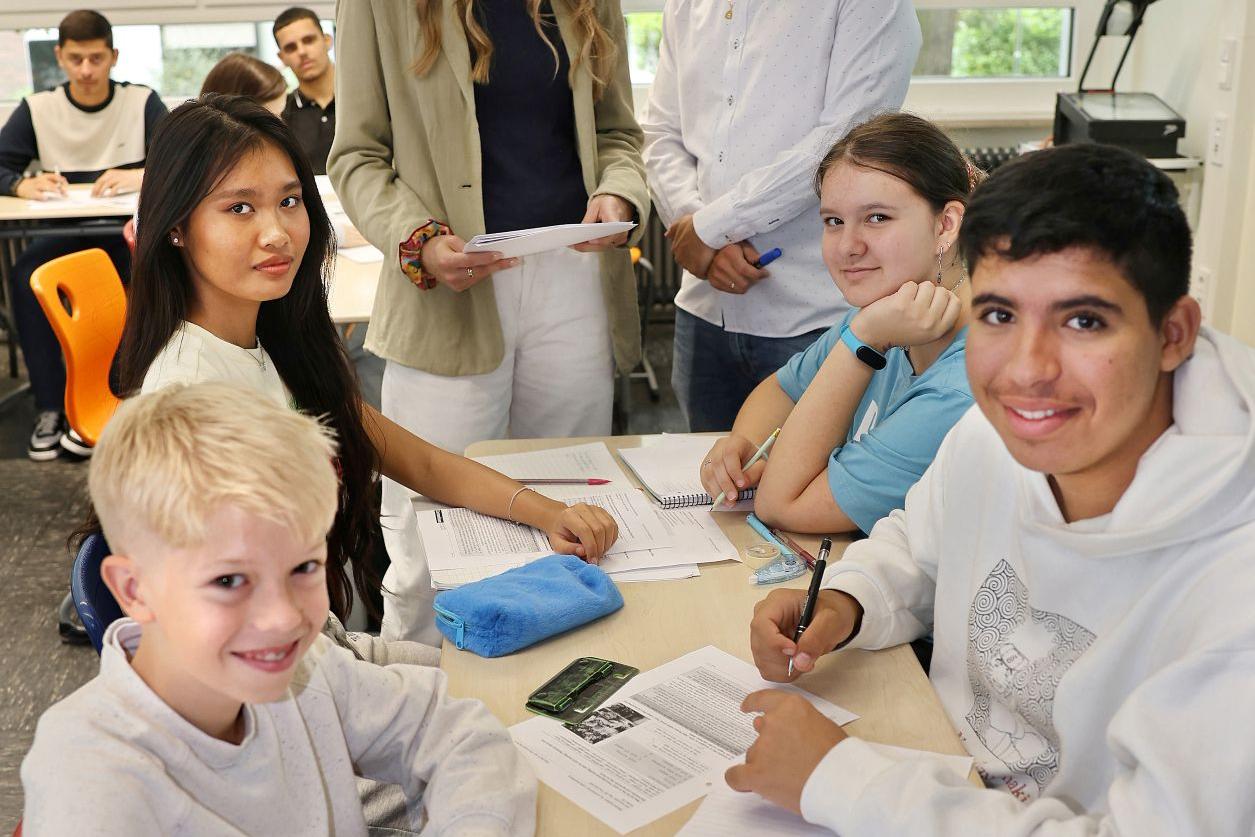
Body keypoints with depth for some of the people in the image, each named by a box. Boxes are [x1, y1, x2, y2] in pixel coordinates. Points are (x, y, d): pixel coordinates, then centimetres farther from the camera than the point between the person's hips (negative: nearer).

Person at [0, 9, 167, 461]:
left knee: (128, 276, -34)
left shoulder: (142, 102, 1)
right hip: (65, 234, 2)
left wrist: (141, 176, -31)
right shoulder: (37, 109, 5)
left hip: (131, 233, -2)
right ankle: (50, 405, -20)